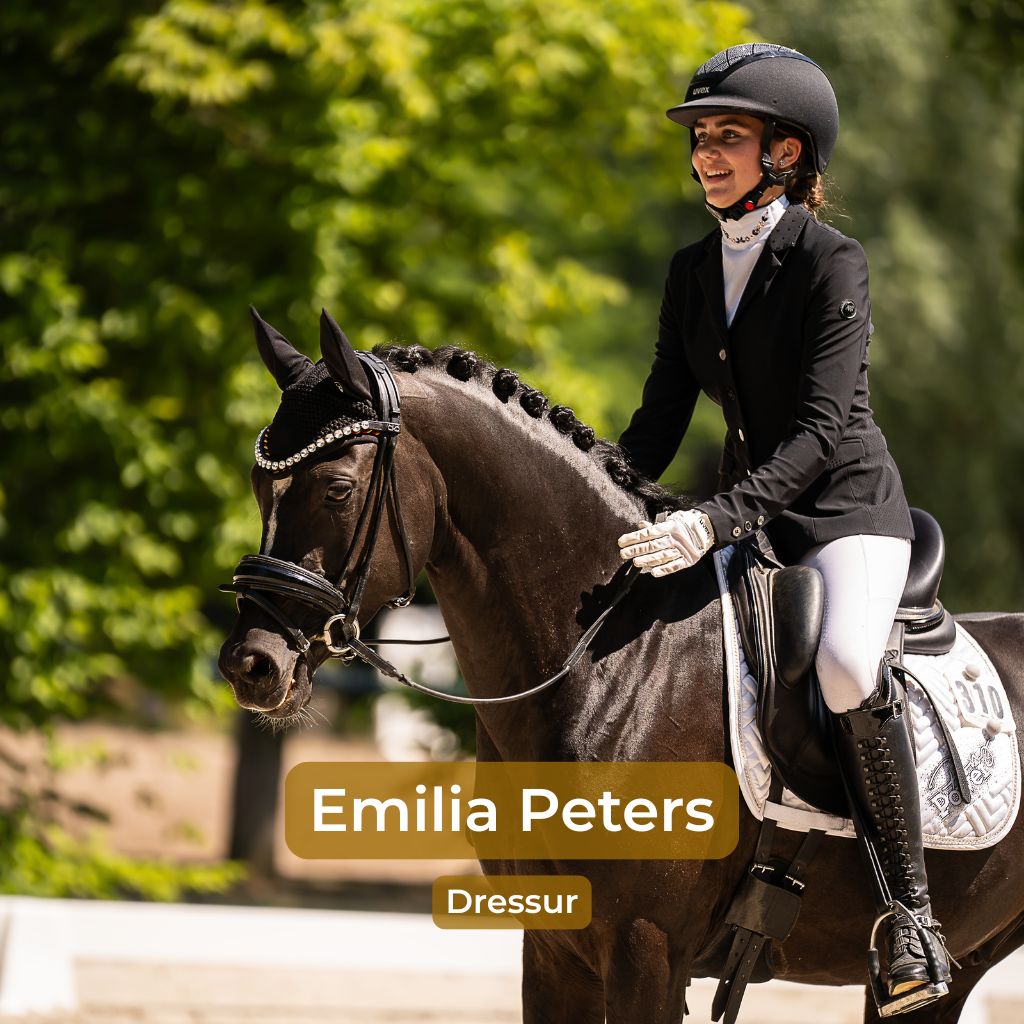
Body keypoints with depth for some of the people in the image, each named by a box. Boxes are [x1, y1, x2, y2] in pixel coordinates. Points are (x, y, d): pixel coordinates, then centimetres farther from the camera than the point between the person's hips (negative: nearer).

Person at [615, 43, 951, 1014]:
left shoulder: (831, 261, -15)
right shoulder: (692, 270, 6)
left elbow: (817, 431, -24)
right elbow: (661, 420, 11)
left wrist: (713, 522, -36)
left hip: (847, 506, -8)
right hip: (745, 515, 8)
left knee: (848, 668, -35)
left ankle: (909, 906, -23)